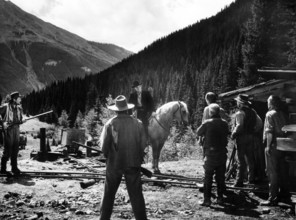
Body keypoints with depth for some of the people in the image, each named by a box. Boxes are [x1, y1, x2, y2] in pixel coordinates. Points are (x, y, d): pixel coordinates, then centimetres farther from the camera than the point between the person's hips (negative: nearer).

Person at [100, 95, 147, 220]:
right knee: (136, 194, 6)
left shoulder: (110, 124, -8)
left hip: (114, 164, 0)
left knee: (109, 194, 15)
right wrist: (138, 160, 11)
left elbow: (104, 146, -7)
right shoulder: (138, 123, -4)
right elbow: (143, 144, -1)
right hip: (133, 164, 1)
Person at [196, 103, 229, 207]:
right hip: (222, 153, 3)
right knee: (220, 177, 12)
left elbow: (198, 132, -1)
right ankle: (220, 198, 18)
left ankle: (207, 199, 3)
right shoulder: (224, 123, -1)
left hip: (210, 153, -3)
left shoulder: (207, 123, -12)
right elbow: (227, 134, 10)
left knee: (208, 177, 4)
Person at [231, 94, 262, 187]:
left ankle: (240, 181, -2)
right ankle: (251, 179, 23)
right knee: (250, 158, 15)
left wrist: (233, 134, -12)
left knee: (241, 159, -4)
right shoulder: (252, 111, 8)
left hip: (242, 137, -7)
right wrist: (254, 131, 16)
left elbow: (239, 125, -24)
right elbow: (260, 123, 8)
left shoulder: (240, 113, -14)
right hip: (251, 137, 7)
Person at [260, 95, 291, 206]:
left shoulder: (270, 114, -9)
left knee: (272, 172, -3)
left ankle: (273, 198, -1)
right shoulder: (284, 115, 11)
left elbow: (269, 132, -17)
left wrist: (268, 146, -16)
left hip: (273, 146, -7)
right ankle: (285, 195, 22)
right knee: (283, 171, 14)